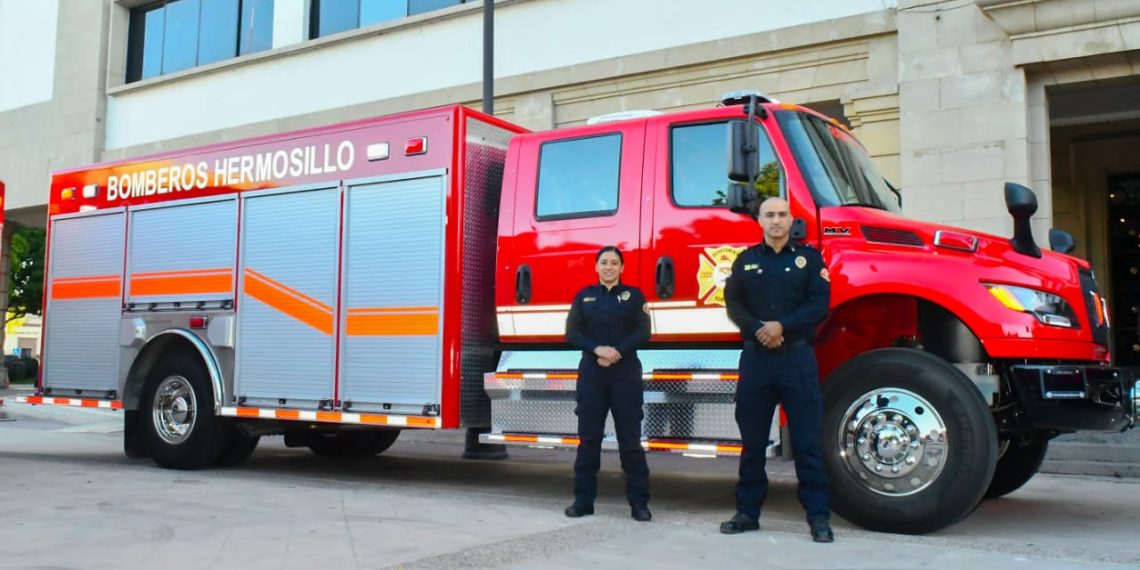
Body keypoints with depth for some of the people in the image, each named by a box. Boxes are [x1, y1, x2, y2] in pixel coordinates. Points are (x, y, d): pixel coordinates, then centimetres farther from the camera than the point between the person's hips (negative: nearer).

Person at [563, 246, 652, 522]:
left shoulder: (634, 295, 6)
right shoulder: (583, 296, 10)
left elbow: (643, 333, -3)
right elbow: (572, 333, 1)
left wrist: (617, 352, -16)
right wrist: (598, 350, -15)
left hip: (625, 374, -2)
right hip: (591, 374, 2)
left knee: (630, 439, -2)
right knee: (588, 437, 3)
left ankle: (639, 502, 4)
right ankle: (583, 499, 11)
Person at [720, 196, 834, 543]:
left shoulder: (808, 257, 5)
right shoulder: (745, 260, 12)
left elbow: (819, 304, -4)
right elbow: (733, 303, 4)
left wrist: (782, 326, -16)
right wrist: (758, 330, -13)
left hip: (797, 357, -2)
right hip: (755, 357, 2)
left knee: (807, 439, -2)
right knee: (752, 439, 8)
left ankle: (818, 516, 4)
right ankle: (747, 511, 17)